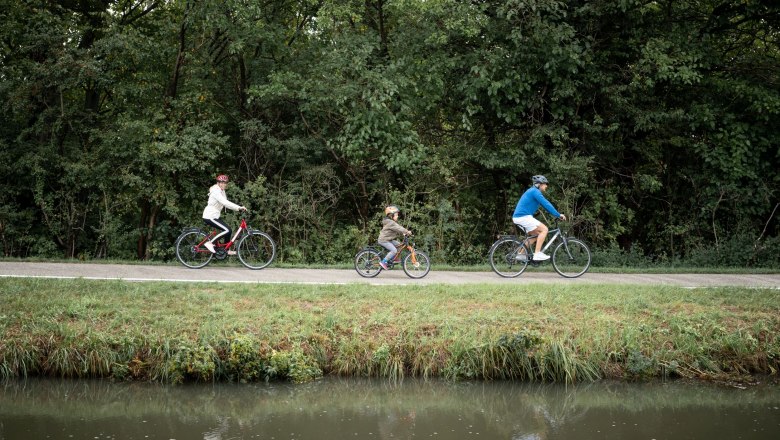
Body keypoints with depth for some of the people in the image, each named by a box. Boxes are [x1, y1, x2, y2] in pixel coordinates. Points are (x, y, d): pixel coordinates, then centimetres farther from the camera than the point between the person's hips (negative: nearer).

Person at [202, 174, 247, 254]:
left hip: (214, 216, 10)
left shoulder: (221, 191, 14)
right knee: (227, 230, -18)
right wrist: (239, 207, -35)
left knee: (227, 230, 10)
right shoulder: (216, 191, -18)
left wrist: (238, 208, -3)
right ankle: (210, 243, -12)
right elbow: (225, 202, -30)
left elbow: (226, 204, 11)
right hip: (209, 217, -10)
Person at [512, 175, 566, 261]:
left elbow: (545, 204, 25)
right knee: (544, 229, -11)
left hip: (518, 217, 10)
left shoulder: (532, 191, 22)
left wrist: (557, 215, 20)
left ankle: (521, 254, 18)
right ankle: (537, 254, -15)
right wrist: (558, 215, -11)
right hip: (524, 217, -10)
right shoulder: (535, 191, -10)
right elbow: (546, 204, -15)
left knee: (536, 234, 20)